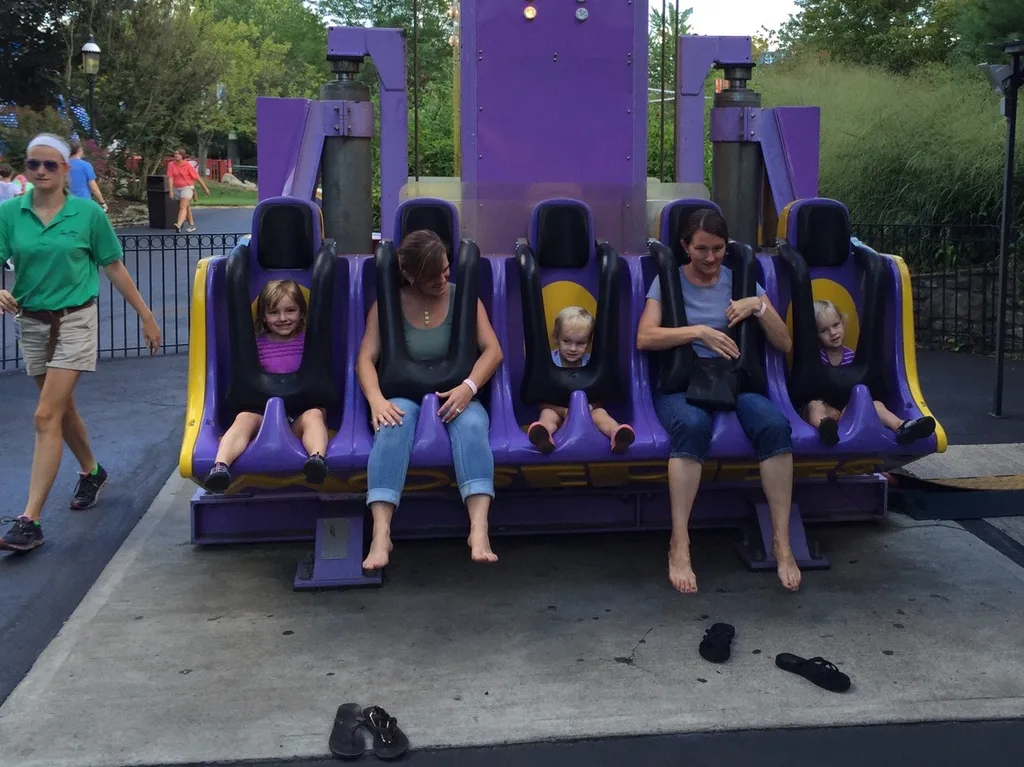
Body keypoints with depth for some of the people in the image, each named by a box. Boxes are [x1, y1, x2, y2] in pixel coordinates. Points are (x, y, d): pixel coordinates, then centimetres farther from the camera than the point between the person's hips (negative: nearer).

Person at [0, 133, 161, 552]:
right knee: (63, 409, 18)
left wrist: (146, 316, 2)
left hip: (74, 321, -4)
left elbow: (114, 268, -1)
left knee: (46, 417, -11)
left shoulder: (88, 213, -7)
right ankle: (92, 472, 45)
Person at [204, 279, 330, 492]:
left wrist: (319, 410, 1)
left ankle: (318, 458, -62)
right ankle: (220, 465, -52)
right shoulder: (258, 345, 12)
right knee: (244, 418, -31)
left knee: (314, 415, -34)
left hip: (301, 413, -1)